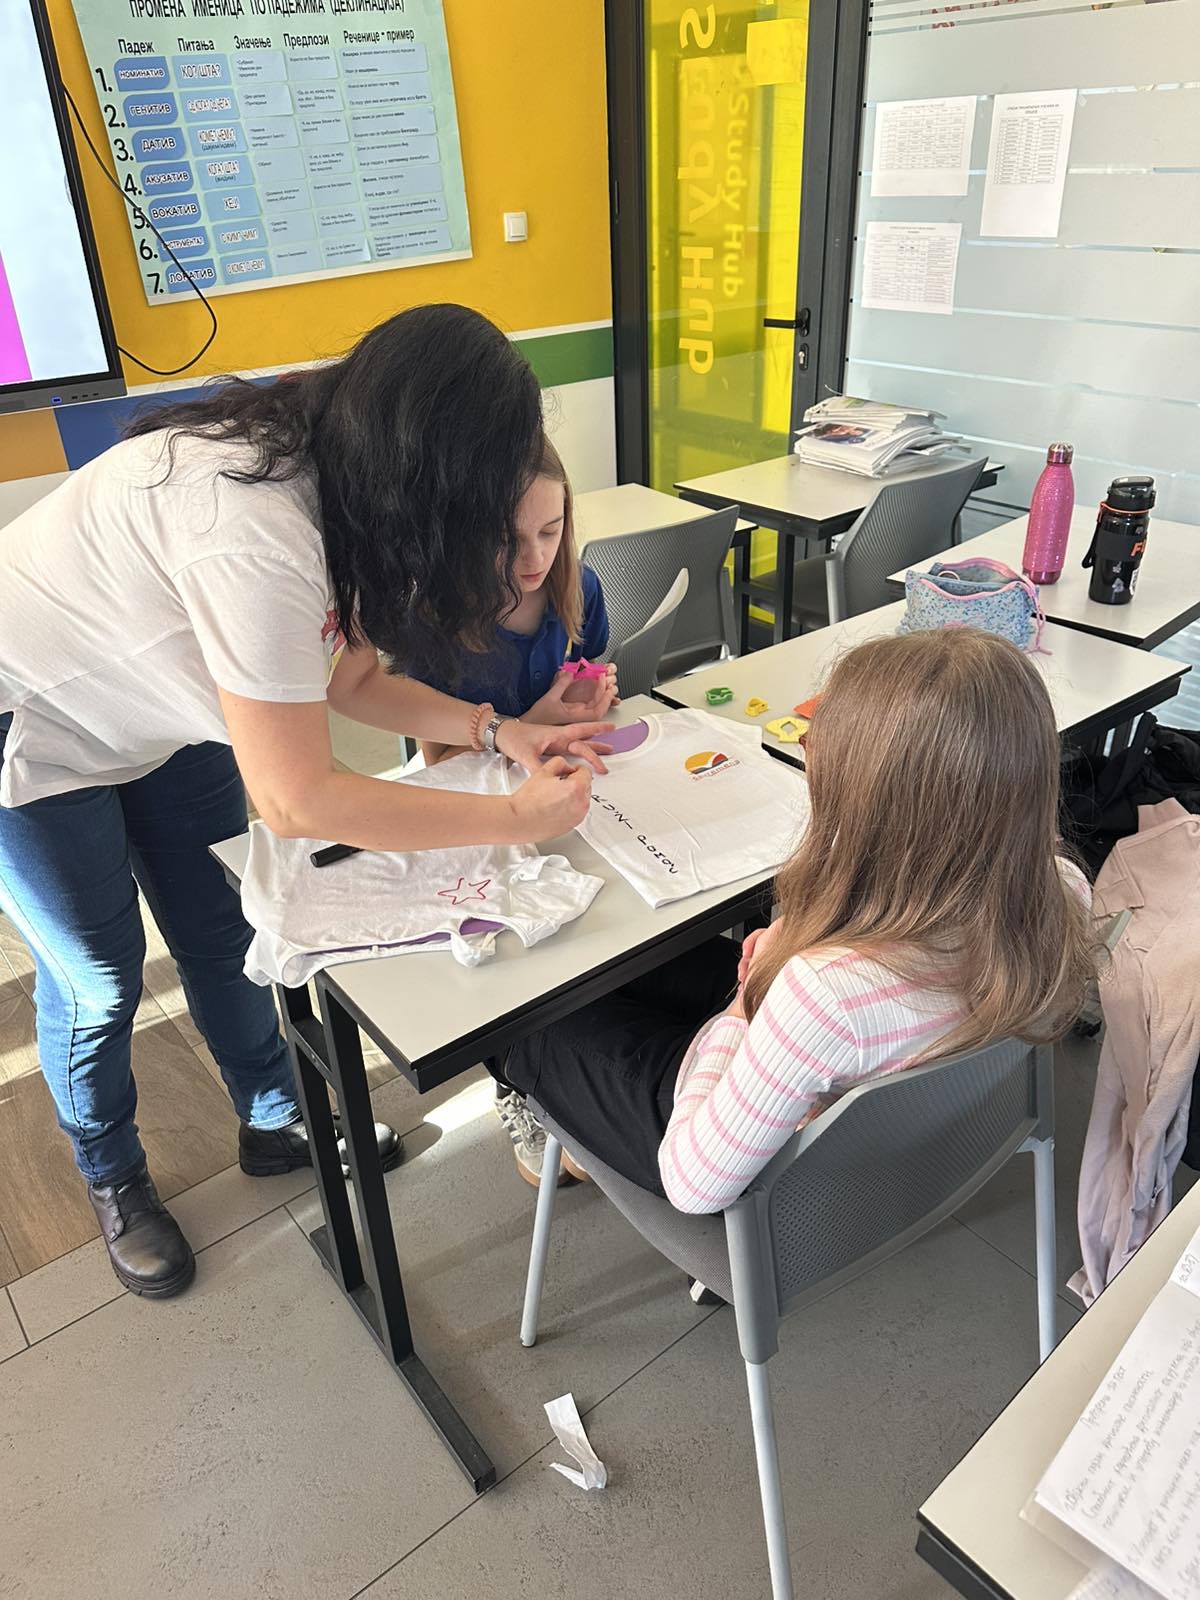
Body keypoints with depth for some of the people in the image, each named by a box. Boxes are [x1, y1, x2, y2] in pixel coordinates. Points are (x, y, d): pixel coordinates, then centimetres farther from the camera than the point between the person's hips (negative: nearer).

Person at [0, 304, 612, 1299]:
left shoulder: (334, 473, -14)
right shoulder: (255, 537, -41)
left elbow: (346, 677, -4)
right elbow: (297, 800, -35)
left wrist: (498, 730, -15)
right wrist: (518, 818, -29)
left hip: (155, 708, 7)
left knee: (225, 936, 14)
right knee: (99, 980, 7)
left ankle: (274, 1122, 36)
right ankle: (114, 1181, 35)